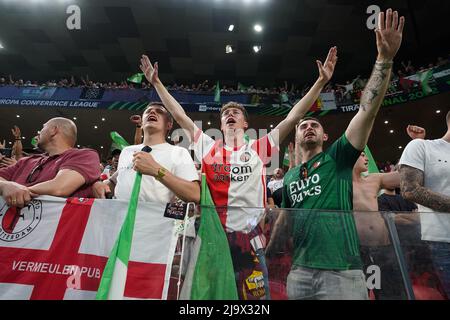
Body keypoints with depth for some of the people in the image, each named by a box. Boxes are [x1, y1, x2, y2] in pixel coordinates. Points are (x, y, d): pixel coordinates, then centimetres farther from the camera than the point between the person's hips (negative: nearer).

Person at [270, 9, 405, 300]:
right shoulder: (290, 177, 14)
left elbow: (368, 110, -10)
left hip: (342, 271, -4)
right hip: (300, 271, 4)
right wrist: (266, 252, 25)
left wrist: (385, 58, -17)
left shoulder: (338, 158, 2)